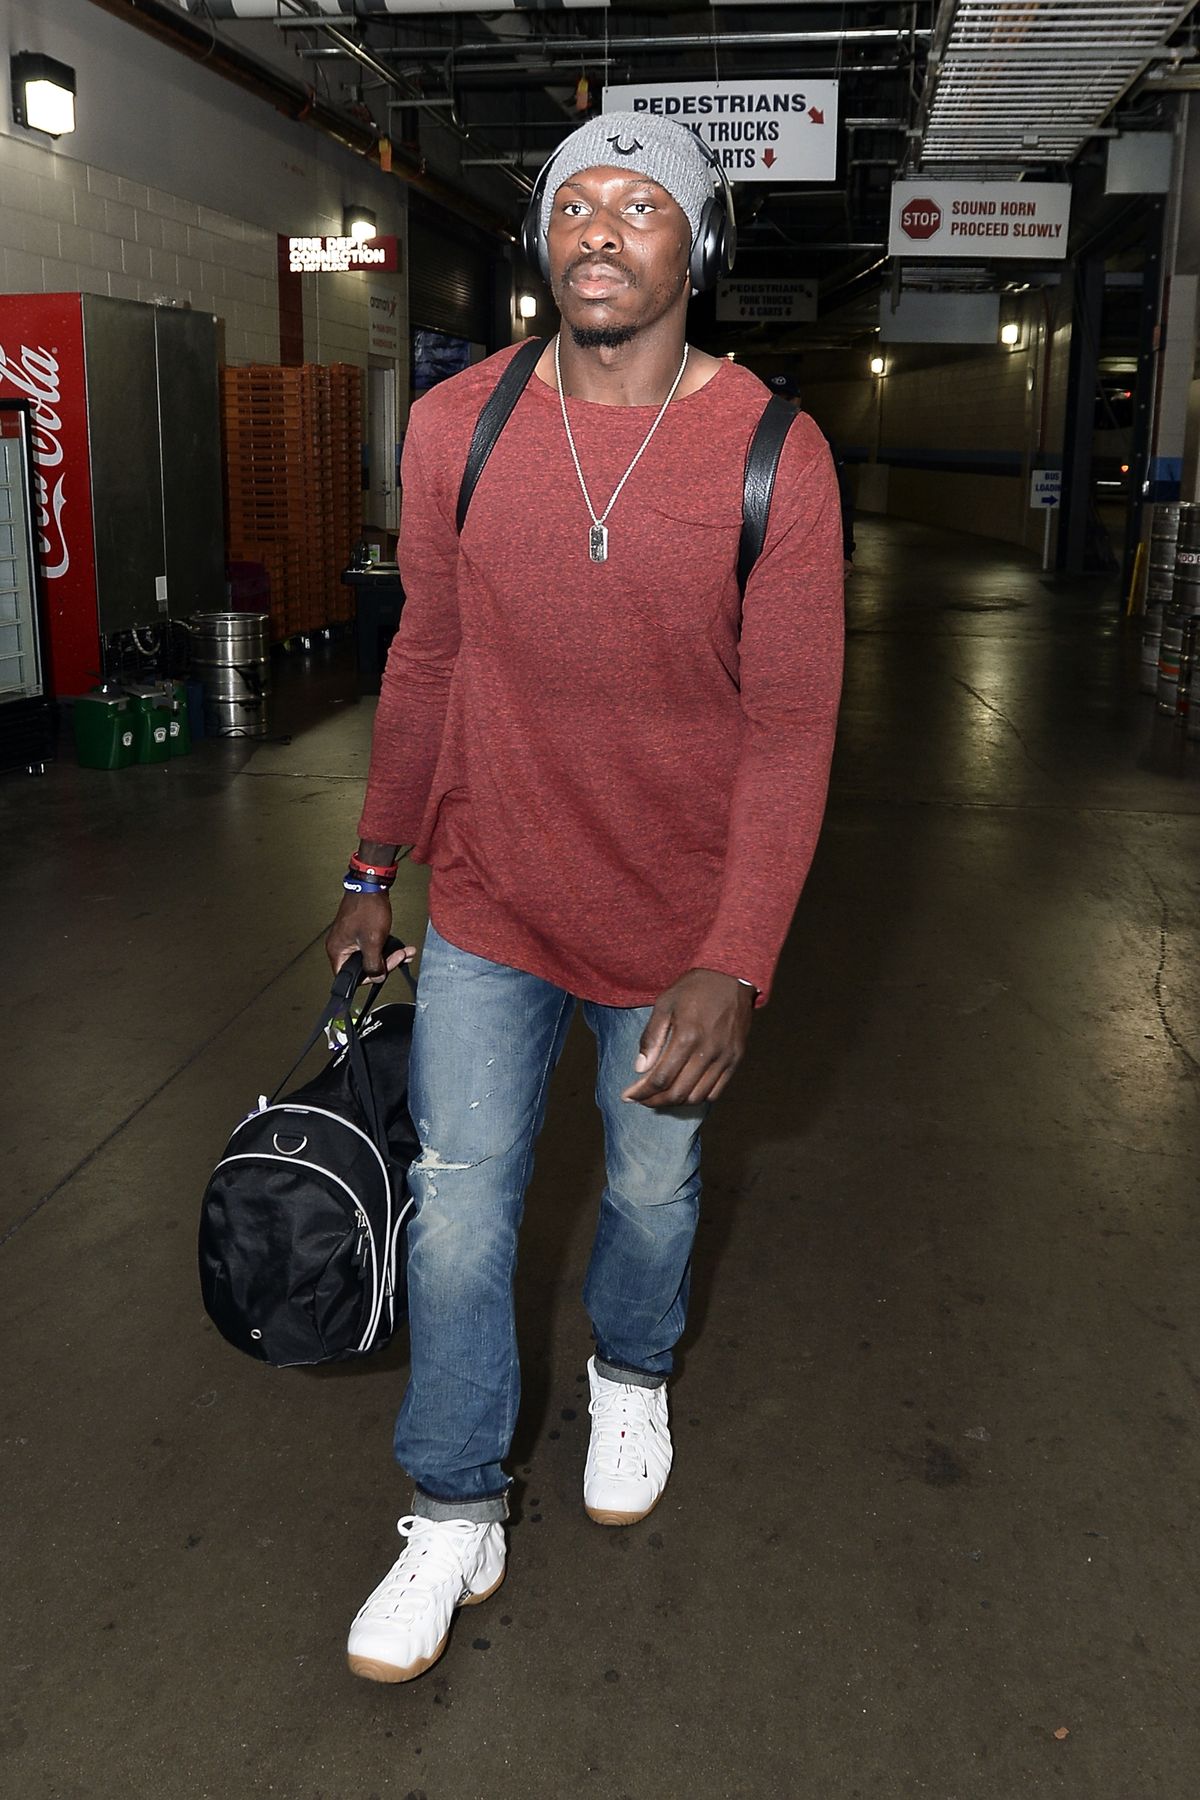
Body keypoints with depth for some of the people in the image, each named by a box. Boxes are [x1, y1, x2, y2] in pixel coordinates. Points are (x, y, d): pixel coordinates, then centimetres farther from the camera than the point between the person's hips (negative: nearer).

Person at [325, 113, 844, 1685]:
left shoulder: (774, 458, -13)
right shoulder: (456, 428, -6)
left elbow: (791, 731, -12)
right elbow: (426, 662, 5)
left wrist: (734, 969, -20)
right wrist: (375, 873, 10)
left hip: (677, 928, -1)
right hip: (489, 908, 2)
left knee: (653, 1186, 19)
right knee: (458, 1214, 6)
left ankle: (631, 1374, 53)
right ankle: (457, 1520, 29)